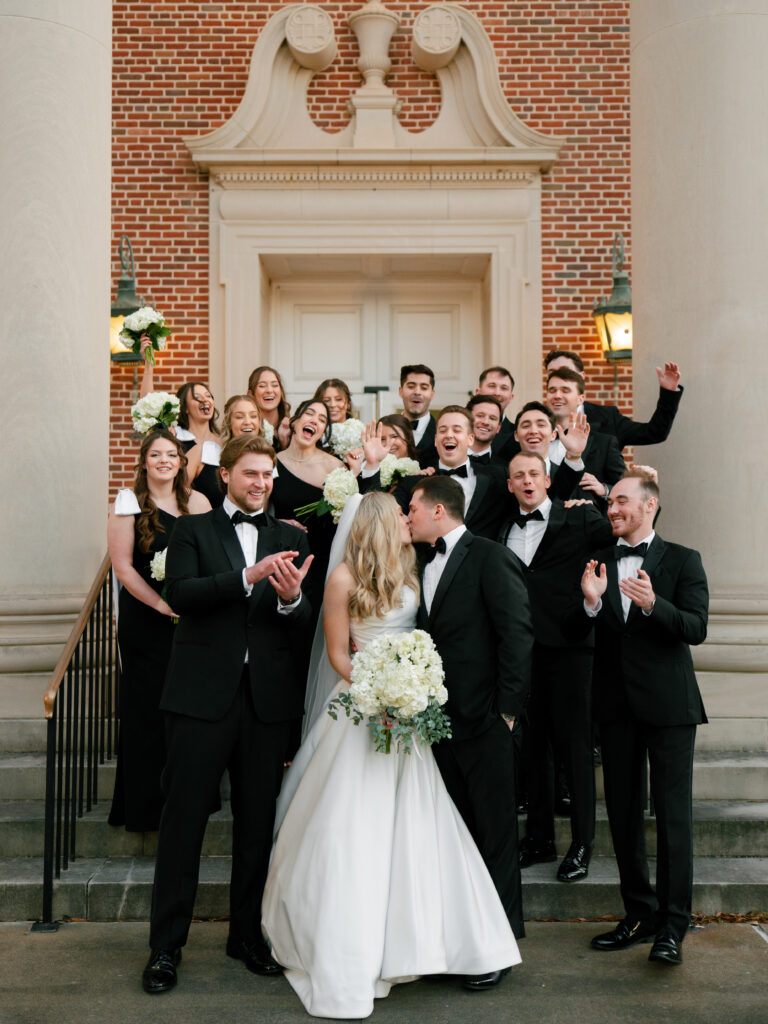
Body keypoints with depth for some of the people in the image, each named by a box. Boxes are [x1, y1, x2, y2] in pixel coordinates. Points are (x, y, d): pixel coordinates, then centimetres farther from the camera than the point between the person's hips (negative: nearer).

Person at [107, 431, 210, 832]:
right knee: (147, 708, 4)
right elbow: (122, 566, -8)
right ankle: (146, 803, 18)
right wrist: (164, 606, -13)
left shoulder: (197, 502, 5)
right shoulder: (129, 502, -4)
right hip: (145, 621, -3)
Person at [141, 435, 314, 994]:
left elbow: (305, 624, 3)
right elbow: (180, 592, -12)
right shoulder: (193, 529, 5)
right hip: (203, 692, -2)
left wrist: (291, 598, -20)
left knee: (258, 819, 11)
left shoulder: (291, 539, 11)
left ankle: (248, 933, 27)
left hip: (269, 696, 3)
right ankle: (166, 945, 14)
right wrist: (248, 577, -23)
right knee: (184, 817, 2)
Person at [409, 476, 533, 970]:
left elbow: (518, 633, -12)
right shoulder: (426, 567, 15)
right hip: (442, 722, 7)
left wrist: (507, 708, -14)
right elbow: (430, 640, 15)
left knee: (496, 833, 2)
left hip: (486, 723, -7)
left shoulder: (491, 558, -8)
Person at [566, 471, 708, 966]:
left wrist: (653, 603, -29)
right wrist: (590, 601, -16)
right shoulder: (598, 562, 9)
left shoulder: (683, 560, -1)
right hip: (617, 702, 4)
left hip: (668, 702, -4)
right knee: (624, 812, 10)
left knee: (673, 813, -3)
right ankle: (640, 913, 23)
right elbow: (575, 631, 4)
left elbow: (697, 628, -12)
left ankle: (673, 925, 5)